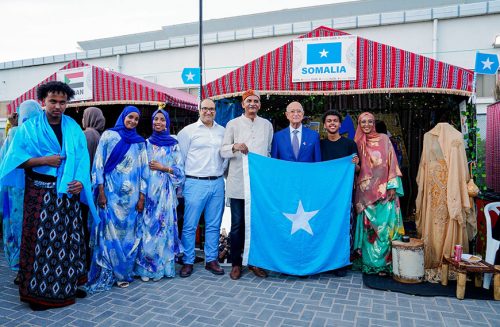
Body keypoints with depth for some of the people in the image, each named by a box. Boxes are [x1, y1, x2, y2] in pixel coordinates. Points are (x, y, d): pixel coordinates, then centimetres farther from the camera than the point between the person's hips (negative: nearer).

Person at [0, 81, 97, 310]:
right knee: (40, 239, 0)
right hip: (40, 193, -3)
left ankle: (68, 285, 23)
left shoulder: (73, 128, 7)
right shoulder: (29, 127, 0)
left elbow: (82, 158, 2)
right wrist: (44, 160, -15)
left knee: (68, 238, 9)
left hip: (68, 193, 3)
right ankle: (39, 291, 13)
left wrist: (80, 181, -13)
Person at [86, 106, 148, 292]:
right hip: (111, 193, -3)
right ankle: (106, 274, 12)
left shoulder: (140, 142, 11)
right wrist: (101, 192, -9)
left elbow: (143, 170, 9)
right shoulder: (108, 135, 3)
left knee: (128, 234, 7)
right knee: (109, 233, -1)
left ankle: (123, 273, 19)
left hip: (131, 196, 3)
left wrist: (142, 197, 3)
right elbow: (98, 164, -1)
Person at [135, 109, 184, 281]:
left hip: (165, 192, -1)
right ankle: (145, 267, 11)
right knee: (146, 227, 0)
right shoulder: (146, 143, 11)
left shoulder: (173, 145, 6)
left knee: (163, 226, -1)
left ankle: (162, 267, 11)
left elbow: (179, 170, 3)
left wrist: (163, 168, -10)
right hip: (148, 191, 2)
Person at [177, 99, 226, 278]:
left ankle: (211, 260, 21)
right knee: (189, 225, 0)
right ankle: (188, 262, 14)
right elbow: (180, 158, 2)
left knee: (214, 225, 9)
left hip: (217, 184, 4)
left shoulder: (222, 131, 12)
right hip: (195, 183, -3)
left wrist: (222, 172, 11)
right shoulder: (188, 131, 1)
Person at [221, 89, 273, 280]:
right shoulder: (233, 124, 5)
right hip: (238, 182, -2)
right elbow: (223, 152, 2)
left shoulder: (267, 125, 11)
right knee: (237, 224, 3)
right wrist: (234, 147, -19)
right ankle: (236, 263, 17)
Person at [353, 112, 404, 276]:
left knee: (385, 227, -3)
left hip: (384, 191, -1)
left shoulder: (384, 139, 4)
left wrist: (393, 186, -7)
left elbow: (392, 163, 0)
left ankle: (385, 262, 7)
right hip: (366, 192, 2)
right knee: (368, 227, 4)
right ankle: (369, 261, 14)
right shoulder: (357, 143, 9)